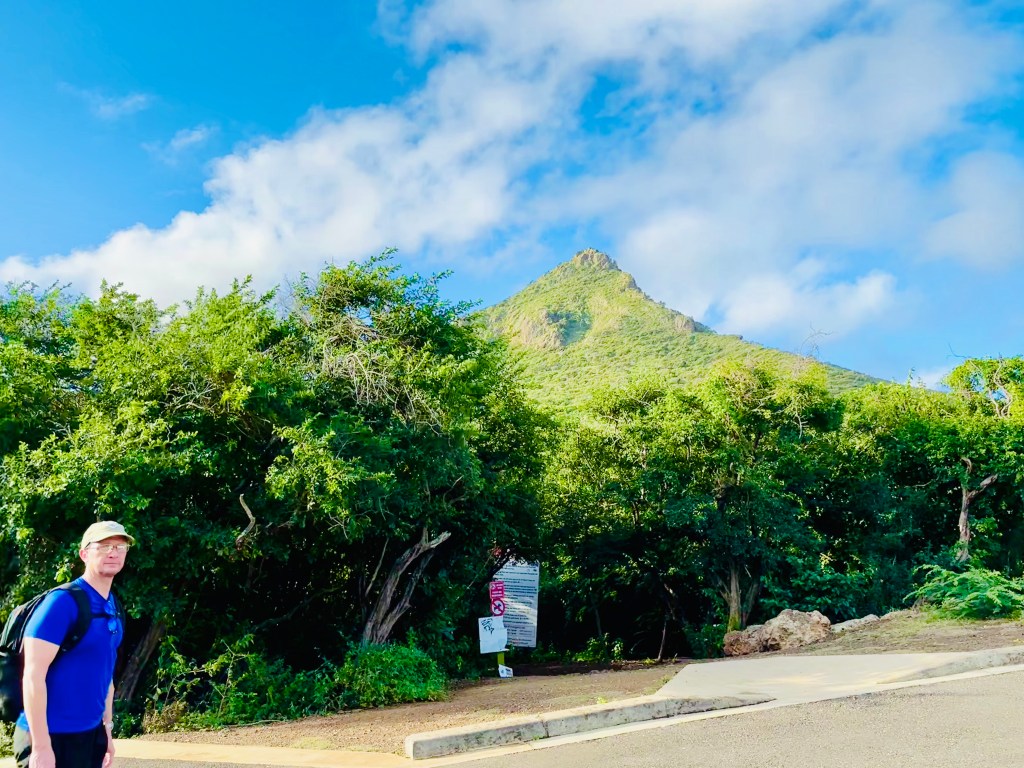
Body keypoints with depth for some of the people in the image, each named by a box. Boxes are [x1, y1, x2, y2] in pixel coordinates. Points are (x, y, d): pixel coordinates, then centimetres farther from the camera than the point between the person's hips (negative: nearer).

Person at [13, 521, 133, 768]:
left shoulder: (113, 609, 8)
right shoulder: (62, 601, -16)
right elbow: (33, 675, -19)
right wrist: (41, 746, -21)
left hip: (91, 734, 8)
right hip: (52, 738, -8)